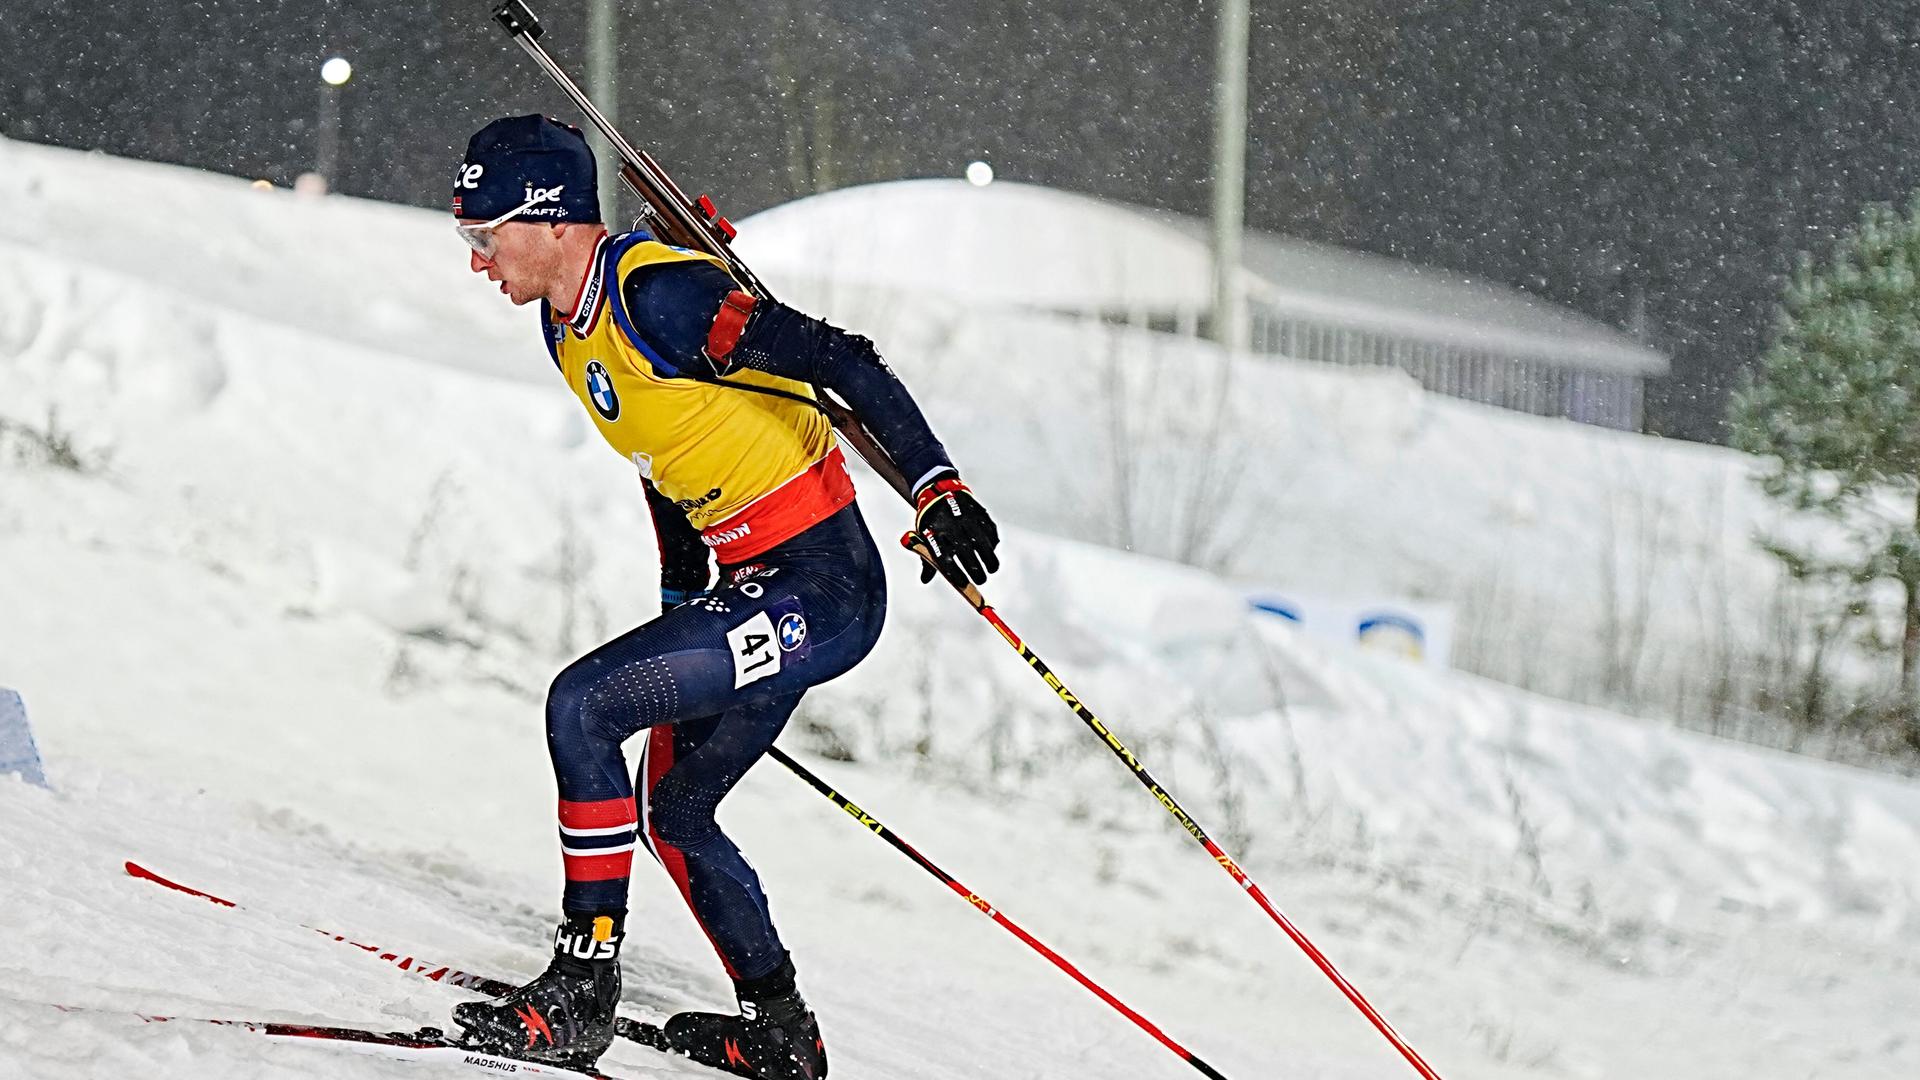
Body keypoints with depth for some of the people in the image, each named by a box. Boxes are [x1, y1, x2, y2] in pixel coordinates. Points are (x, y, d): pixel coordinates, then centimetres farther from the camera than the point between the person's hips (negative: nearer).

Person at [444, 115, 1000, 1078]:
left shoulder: (657, 292, -21)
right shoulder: (567, 328, 9)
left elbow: (840, 363, -25)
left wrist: (937, 489, -33)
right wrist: (680, 612, 27)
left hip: (822, 589, -10)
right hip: (758, 594, 10)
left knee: (581, 704, -19)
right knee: (673, 813, 20)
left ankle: (581, 988, -14)